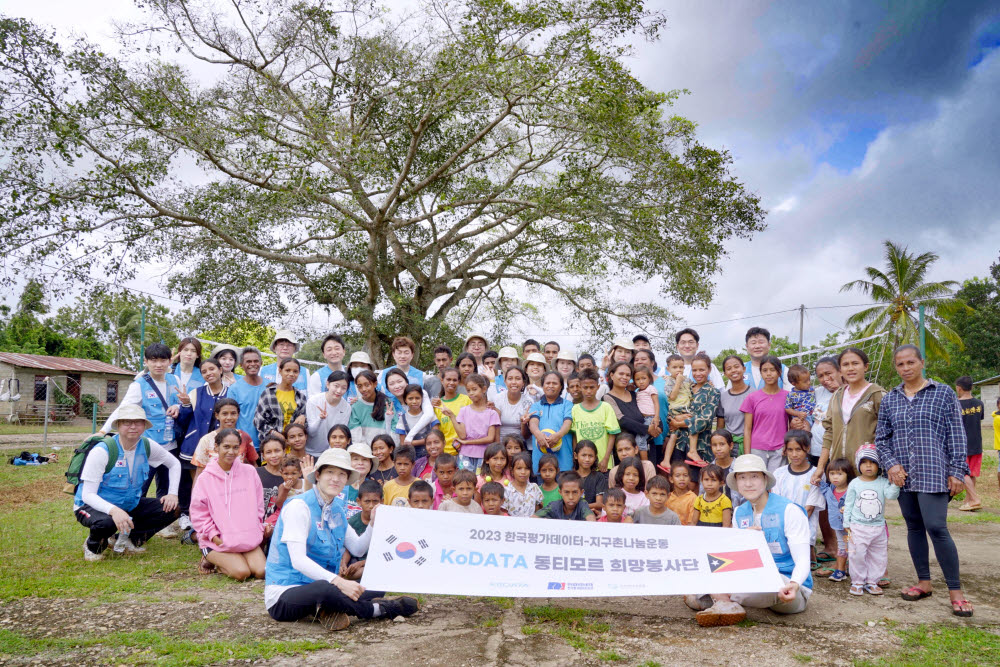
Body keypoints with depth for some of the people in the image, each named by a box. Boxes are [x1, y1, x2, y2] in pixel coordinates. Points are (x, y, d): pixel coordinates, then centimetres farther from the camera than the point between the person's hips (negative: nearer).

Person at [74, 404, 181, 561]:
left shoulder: (147, 446, -7)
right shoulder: (102, 451, -23)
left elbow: (174, 464, 10)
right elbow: (87, 494, -26)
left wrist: (172, 493, -6)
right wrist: (114, 510, -45)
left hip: (130, 505, 5)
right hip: (95, 506, -5)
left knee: (170, 510, -13)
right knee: (105, 523, -39)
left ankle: (130, 538, 7)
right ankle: (93, 546, -2)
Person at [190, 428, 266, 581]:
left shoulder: (249, 472, 5)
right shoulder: (205, 478, -2)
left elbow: (258, 506, 11)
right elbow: (198, 514, -2)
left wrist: (258, 531, 1)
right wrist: (215, 537, -11)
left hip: (249, 539, 3)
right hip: (217, 542, -3)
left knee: (261, 572, -17)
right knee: (241, 573, -23)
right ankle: (213, 561, 7)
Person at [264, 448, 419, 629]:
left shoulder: (337, 510, 10)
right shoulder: (299, 506, -15)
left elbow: (358, 548, 15)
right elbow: (298, 560, -25)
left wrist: (373, 523, -4)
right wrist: (338, 581, -35)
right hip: (283, 595, -8)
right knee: (326, 588, -38)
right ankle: (380, 609, -16)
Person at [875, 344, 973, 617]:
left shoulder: (943, 393, 1)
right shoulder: (889, 400, 10)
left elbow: (956, 434, -1)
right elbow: (881, 438, 12)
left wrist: (957, 471, -6)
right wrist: (891, 464, -4)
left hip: (933, 474, -4)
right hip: (903, 476, 4)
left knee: (936, 527, -12)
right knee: (914, 527, 11)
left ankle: (956, 591, -2)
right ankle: (924, 582, 22)